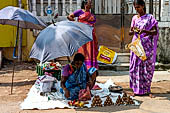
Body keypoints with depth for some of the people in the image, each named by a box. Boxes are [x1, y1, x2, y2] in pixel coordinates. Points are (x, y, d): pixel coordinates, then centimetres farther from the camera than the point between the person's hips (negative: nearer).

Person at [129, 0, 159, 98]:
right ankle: (136, 89, 7)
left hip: (147, 46, -2)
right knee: (136, 66, 0)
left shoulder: (150, 18, 0)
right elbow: (130, 32, 10)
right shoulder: (135, 18, 10)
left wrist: (145, 31, -23)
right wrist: (134, 31, -14)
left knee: (147, 67, -1)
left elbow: (155, 32, -7)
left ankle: (147, 90, 7)